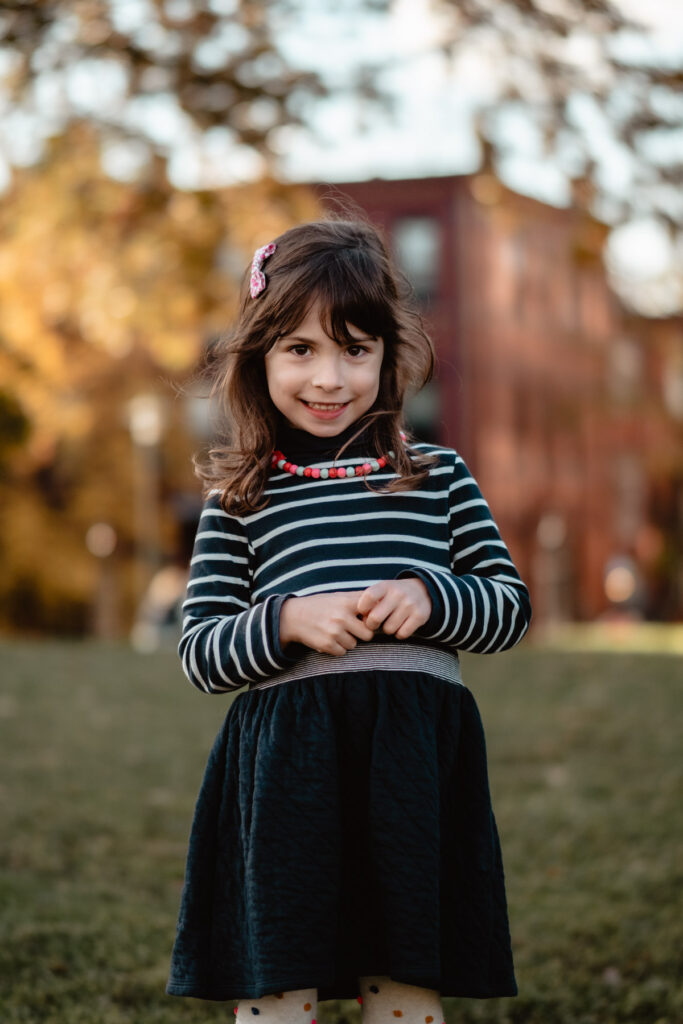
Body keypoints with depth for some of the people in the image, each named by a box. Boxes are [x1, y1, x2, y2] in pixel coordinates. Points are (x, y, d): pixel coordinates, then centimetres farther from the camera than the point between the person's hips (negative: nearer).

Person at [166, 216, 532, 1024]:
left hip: (415, 752, 1)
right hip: (285, 764, -1)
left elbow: (511, 607, 12)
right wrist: (288, 623, -12)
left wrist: (432, 601, -8)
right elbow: (199, 654, 6)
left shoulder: (438, 474, 12)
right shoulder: (239, 498, 9)